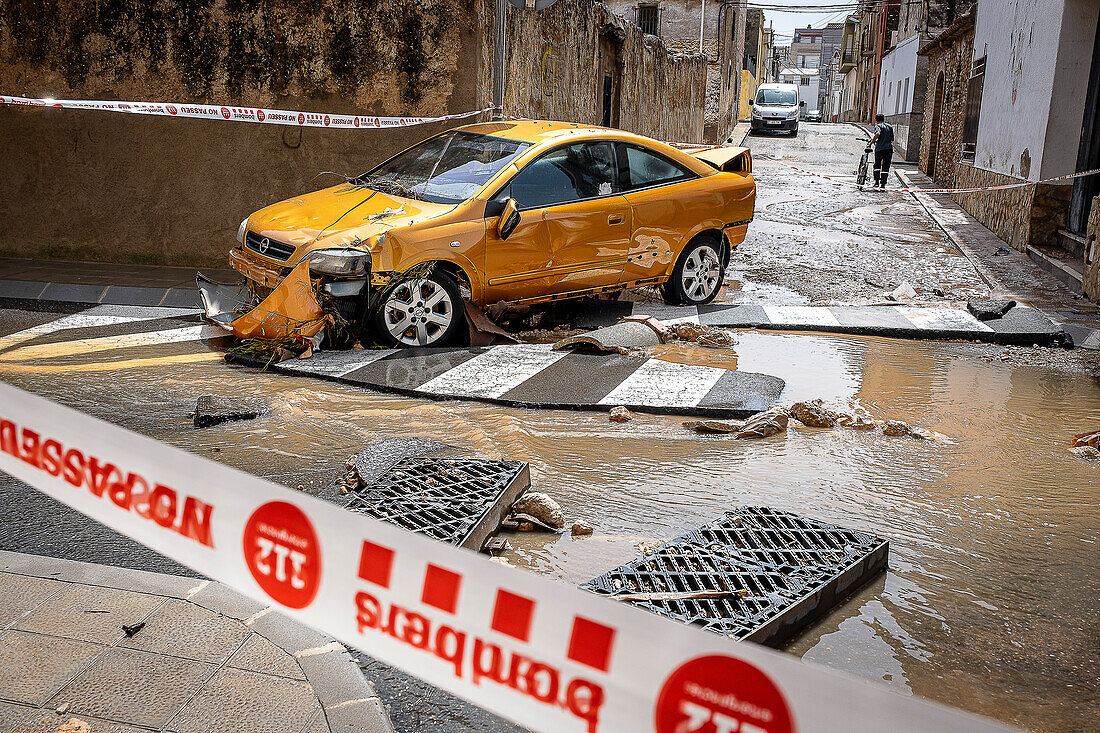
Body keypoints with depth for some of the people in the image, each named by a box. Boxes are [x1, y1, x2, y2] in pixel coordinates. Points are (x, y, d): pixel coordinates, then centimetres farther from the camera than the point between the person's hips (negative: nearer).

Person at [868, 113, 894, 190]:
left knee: (877, 165, 11)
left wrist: (872, 141, -10)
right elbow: (892, 139, 20)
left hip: (880, 148, -4)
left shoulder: (878, 126, 1)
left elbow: (878, 133, -21)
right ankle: (883, 185, 0)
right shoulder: (889, 126, 17)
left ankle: (877, 182, 3)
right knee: (886, 167, 4)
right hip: (889, 148, 4)